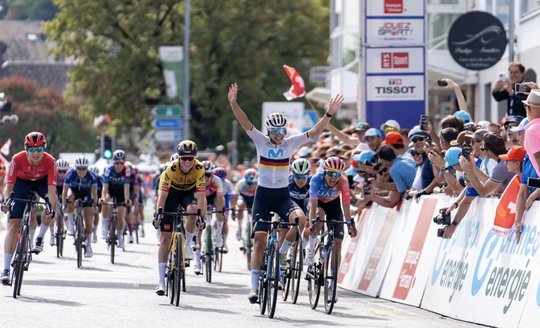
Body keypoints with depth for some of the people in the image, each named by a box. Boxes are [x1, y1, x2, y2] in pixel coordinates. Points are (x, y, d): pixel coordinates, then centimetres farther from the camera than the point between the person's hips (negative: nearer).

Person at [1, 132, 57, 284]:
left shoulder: (50, 161, -32)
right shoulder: (18, 159, -33)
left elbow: (51, 188, -37)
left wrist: (52, 208, -52)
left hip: (41, 181, 1)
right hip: (22, 182, -1)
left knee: (52, 200, -32)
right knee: (13, 224, -12)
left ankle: (40, 237, -8)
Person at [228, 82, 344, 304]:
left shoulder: (290, 143, -1)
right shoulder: (261, 142, -4)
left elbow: (314, 132, -8)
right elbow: (245, 123, -15)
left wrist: (330, 114, -21)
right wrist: (233, 103, -30)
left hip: (283, 195, 1)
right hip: (263, 195, -1)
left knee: (300, 219, -30)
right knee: (259, 241, -6)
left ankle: (282, 252, -5)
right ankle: (254, 285, 1)